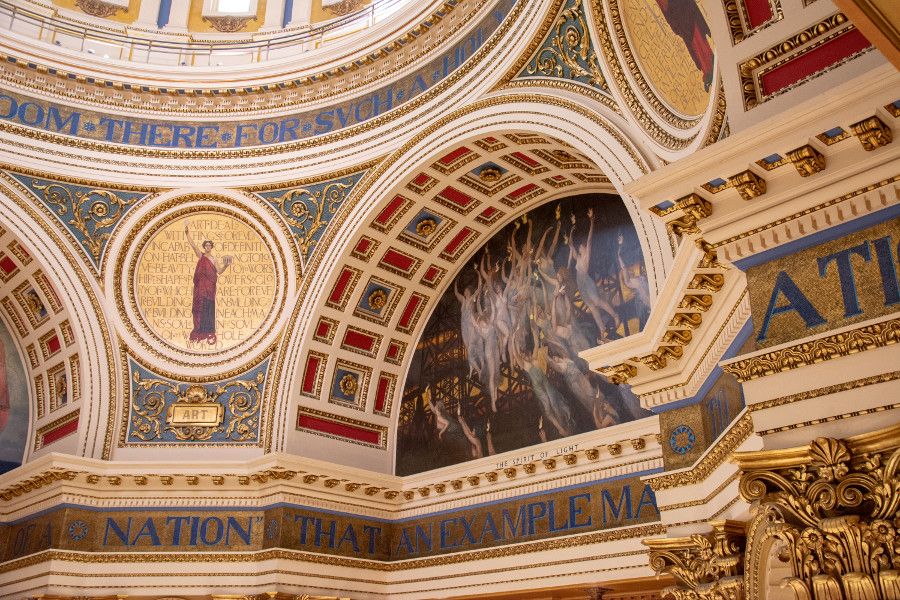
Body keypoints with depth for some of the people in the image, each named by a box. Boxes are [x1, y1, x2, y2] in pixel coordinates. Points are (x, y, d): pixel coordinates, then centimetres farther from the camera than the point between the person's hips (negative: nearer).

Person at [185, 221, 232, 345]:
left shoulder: (215, 259, 9)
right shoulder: (201, 255, 4)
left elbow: (219, 271, 3)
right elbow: (192, 244, -6)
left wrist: (226, 265, -13)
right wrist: (187, 232, -16)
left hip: (210, 286, 2)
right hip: (201, 286, -2)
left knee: (209, 308, 4)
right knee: (200, 307, 0)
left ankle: (208, 333, 10)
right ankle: (199, 332, 6)